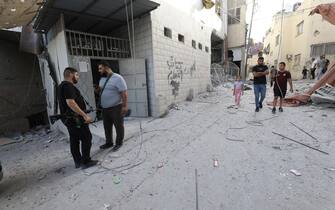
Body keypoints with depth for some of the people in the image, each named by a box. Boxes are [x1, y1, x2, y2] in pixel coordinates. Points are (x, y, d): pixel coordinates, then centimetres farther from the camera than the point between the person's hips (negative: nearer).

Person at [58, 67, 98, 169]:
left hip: (68, 119, 11)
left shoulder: (62, 86, 17)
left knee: (74, 140, 15)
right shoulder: (68, 85, -17)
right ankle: (86, 162, 7)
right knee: (86, 138, -1)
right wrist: (85, 115, -28)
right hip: (75, 119, -11)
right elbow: (70, 102, -28)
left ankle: (78, 161, 25)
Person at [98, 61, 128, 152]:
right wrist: (98, 90, 7)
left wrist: (125, 106, -21)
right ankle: (109, 143, 34)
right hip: (105, 108, 8)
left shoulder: (117, 78, -14)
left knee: (119, 126, 6)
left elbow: (124, 93, -18)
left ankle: (119, 143, 22)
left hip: (116, 107, -8)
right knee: (107, 127, 17)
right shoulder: (102, 79, 12)